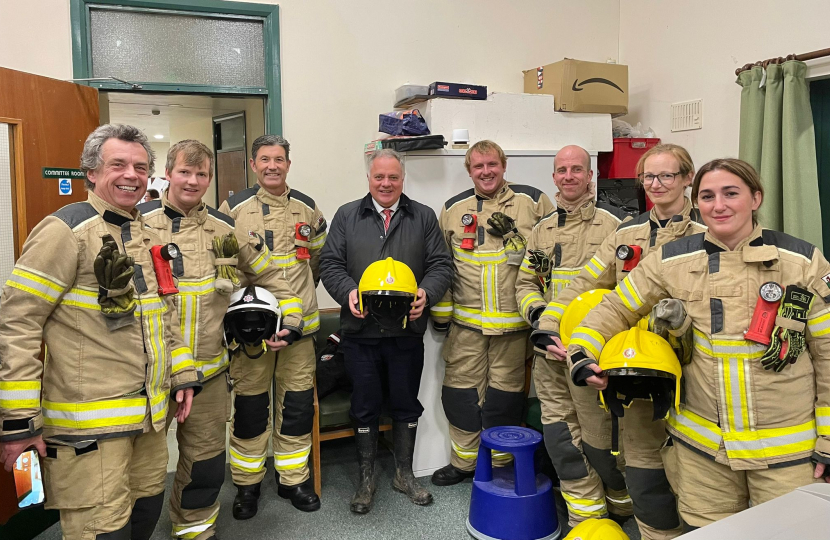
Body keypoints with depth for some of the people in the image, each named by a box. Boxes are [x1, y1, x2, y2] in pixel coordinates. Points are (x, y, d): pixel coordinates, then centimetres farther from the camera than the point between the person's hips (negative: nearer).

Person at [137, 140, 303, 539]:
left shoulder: (225, 228, 4)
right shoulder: (138, 222, -3)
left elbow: (269, 276, 14)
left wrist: (292, 317, 5)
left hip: (209, 368, 2)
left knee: (205, 457, 14)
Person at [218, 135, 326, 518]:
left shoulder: (307, 209, 8)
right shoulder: (234, 208, -1)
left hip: (299, 322, 3)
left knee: (298, 403, 9)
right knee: (249, 405, 6)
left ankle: (293, 479, 26)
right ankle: (247, 483, 24)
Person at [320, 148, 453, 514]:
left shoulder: (423, 218, 8)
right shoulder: (347, 216, 7)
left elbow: (440, 264, 3)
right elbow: (330, 262, 2)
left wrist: (426, 293, -16)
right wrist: (347, 291, -16)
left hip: (407, 331, 1)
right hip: (360, 330, 0)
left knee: (406, 404, 12)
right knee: (365, 406, 9)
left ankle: (404, 474, 31)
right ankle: (366, 479, 26)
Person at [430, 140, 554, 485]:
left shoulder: (532, 201, 2)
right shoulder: (453, 209, 9)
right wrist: (440, 311, 12)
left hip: (514, 321, -2)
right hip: (465, 320, 2)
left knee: (505, 392, 7)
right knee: (461, 389, 7)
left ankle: (499, 465, 25)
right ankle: (464, 461, 25)